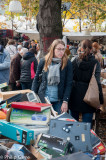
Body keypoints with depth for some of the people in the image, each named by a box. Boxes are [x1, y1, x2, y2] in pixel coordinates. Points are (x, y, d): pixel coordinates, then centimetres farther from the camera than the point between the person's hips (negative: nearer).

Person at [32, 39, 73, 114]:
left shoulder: (67, 63, -2)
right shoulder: (44, 61, 1)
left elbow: (69, 84, -3)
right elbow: (36, 80, 6)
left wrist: (65, 101, -9)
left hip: (59, 101, -1)